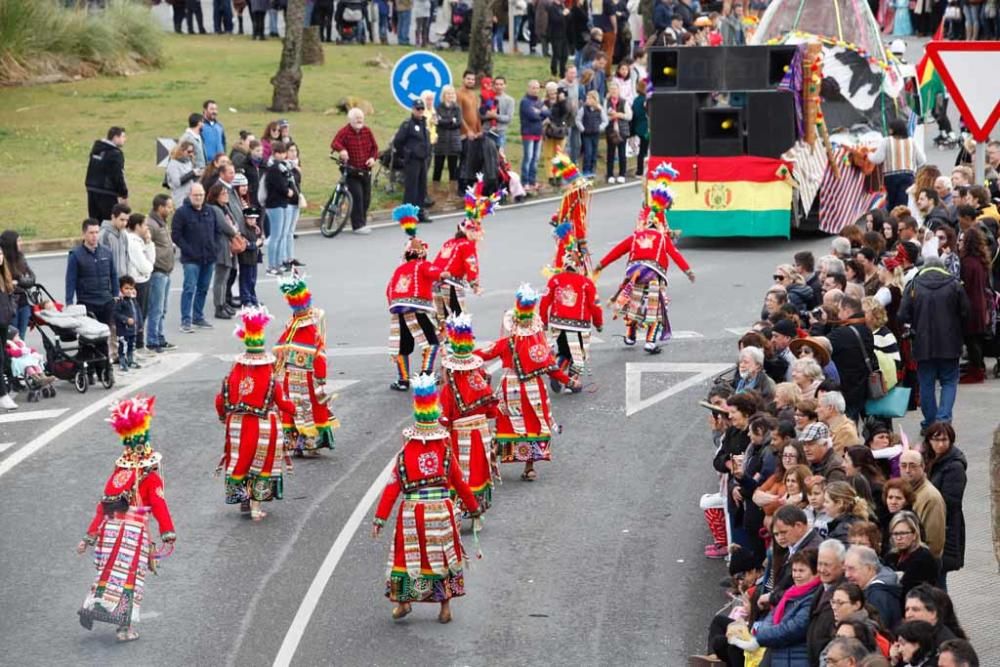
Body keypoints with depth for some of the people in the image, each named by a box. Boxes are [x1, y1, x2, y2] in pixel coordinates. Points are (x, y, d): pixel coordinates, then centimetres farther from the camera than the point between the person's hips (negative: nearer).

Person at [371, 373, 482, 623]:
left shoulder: (405, 452, -3)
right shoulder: (446, 452, -2)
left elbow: (393, 486, -4)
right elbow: (459, 483, 7)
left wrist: (380, 518, -1)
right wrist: (473, 508, 22)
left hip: (411, 513, -1)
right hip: (441, 511, 1)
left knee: (408, 554, 12)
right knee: (442, 556, 10)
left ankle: (403, 601, 9)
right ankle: (445, 607, 12)